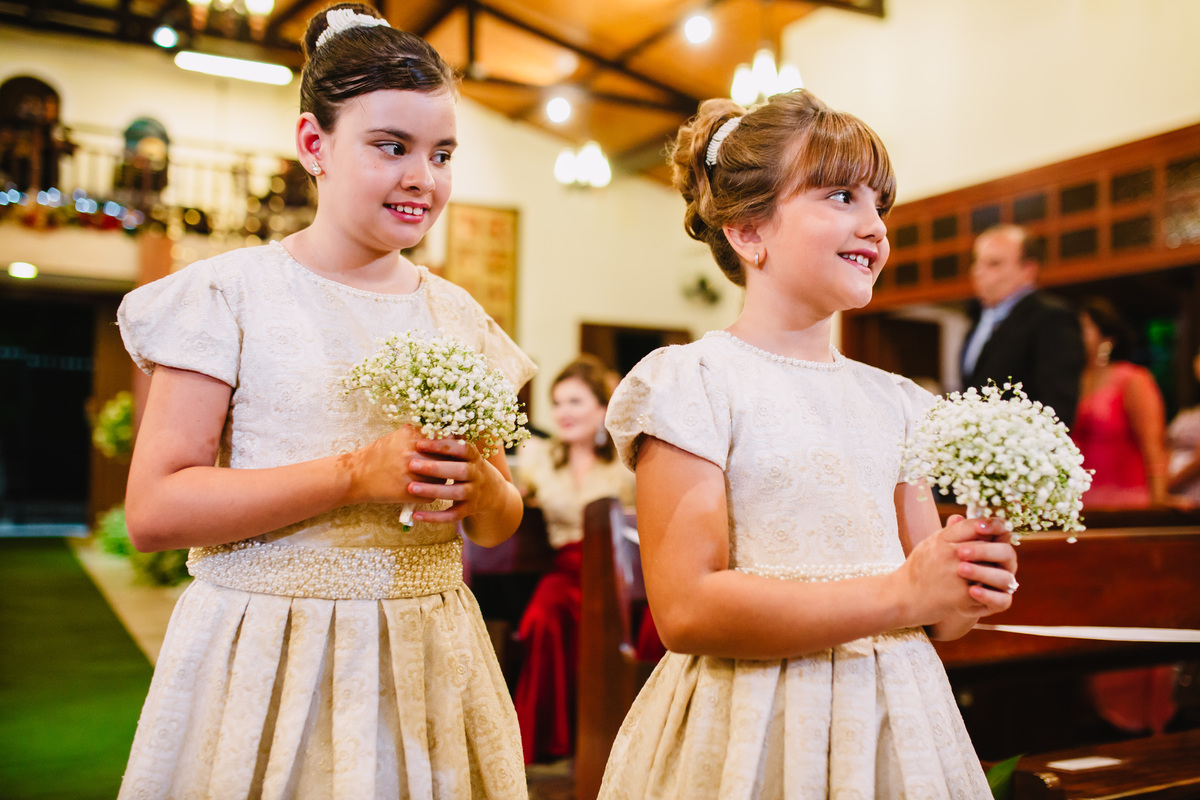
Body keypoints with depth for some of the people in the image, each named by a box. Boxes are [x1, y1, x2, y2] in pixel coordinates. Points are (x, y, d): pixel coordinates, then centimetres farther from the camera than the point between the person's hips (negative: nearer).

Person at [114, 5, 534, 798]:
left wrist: (483, 489, -11)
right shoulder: (232, 292, -6)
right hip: (266, 669, -4)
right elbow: (155, 510, -13)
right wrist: (356, 474, -20)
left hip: (429, 661, 4)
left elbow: (501, 523, 12)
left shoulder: (457, 313, 6)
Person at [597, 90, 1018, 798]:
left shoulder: (893, 400, 7)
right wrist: (900, 594, -20)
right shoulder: (693, 381, -12)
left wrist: (969, 588, -12)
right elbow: (687, 611, -20)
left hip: (886, 722, 6)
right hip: (754, 733, -5)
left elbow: (932, 613, 12)